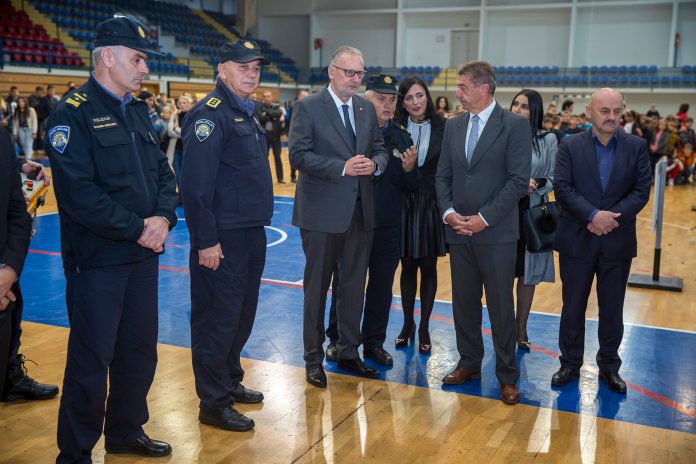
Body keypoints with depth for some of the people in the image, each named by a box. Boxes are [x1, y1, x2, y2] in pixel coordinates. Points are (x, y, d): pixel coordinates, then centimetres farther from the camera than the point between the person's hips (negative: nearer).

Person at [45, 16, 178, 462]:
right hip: (97, 259, -7)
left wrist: (164, 216, -7)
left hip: (144, 255, 7)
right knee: (91, 360, 2)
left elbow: (163, 171, 12)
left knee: (140, 352, 16)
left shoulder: (138, 110, 12)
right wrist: (137, 228, -17)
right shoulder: (73, 114, -11)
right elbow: (79, 193, -20)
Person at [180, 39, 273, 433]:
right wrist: (206, 241, -21)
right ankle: (214, 403, 13)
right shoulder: (210, 113, -14)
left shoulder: (247, 113, 15)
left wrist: (258, 228, 17)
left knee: (242, 314, 18)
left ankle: (230, 380, 35)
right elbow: (195, 184, -20)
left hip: (252, 233, 9)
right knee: (218, 319, 1)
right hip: (223, 238, -9)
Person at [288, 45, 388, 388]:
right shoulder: (308, 107, -6)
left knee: (354, 286, 14)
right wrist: (342, 167, -22)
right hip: (323, 211, -5)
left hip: (361, 210, 6)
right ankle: (313, 358, 20)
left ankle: (349, 353, 28)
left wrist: (375, 164, -10)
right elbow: (298, 155, -14)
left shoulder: (367, 109, 11)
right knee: (317, 287, 6)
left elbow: (380, 150, 14)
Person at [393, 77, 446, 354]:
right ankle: (408, 324, 25)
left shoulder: (443, 128, -3)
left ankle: (424, 328, 21)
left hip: (432, 205, 0)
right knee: (407, 267, 10)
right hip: (404, 204, 1)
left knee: (428, 268, 9)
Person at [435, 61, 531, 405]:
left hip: (496, 232, -5)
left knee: (501, 306, 3)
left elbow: (519, 180, -12)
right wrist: (448, 212, -5)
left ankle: (507, 375, 16)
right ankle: (469, 362, 28)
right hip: (459, 231, 5)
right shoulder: (453, 126, 10)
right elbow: (443, 176, 11)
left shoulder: (514, 125, -6)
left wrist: (484, 218, -15)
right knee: (463, 302, 12)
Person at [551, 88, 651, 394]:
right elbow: (562, 188, -10)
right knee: (573, 307, 9)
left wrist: (612, 218, -17)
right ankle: (570, 363, 23)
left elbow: (641, 191, -4)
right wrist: (593, 215, -21)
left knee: (612, 310, 10)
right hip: (577, 240, -1)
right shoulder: (570, 146, -1)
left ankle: (609, 366, 26)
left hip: (617, 241, 1)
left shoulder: (636, 147, 2)